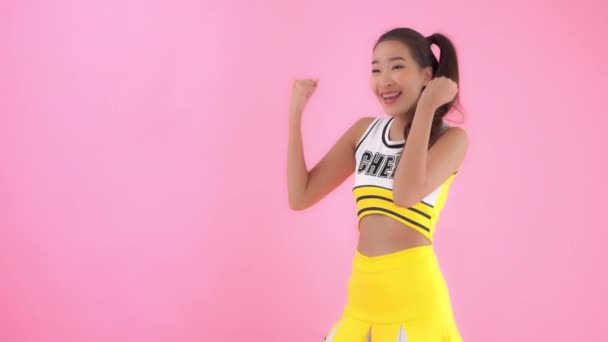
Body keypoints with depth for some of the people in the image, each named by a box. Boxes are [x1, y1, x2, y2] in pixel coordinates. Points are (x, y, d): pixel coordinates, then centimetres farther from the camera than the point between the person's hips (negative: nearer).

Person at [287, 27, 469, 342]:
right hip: (363, 295, 5)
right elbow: (300, 197, 5)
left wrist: (426, 106, -17)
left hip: (413, 298, -5)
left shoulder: (450, 137, -5)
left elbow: (407, 193, -24)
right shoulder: (364, 131, 9)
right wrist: (296, 112, 1)